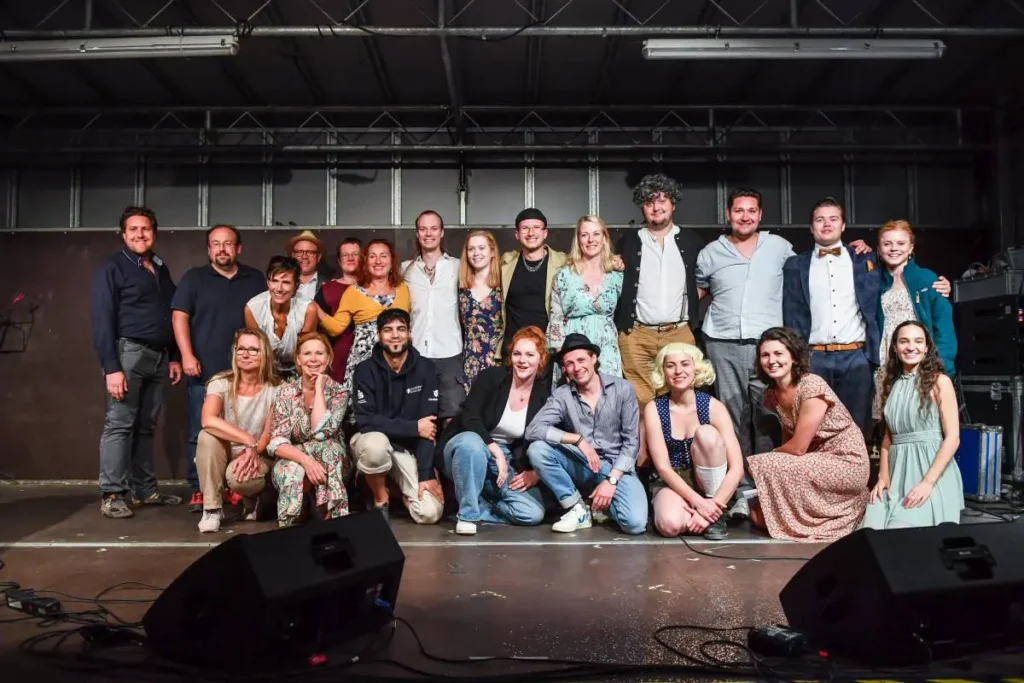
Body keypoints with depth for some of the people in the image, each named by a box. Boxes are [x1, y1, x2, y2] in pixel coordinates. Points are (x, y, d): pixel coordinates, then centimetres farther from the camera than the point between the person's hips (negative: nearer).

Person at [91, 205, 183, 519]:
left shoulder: (161, 269, 17)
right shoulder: (111, 268, -2)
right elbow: (102, 320, -9)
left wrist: (174, 357, 12)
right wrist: (111, 367, -17)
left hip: (159, 356, 6)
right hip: (128, 352, -6)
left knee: (147, 426, 10)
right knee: (120, 424, -6)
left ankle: (144, 489, 16)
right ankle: (113, 495, -2)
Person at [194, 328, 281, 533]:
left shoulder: (274, 389, -8)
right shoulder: (220, 382, -10)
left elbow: (270, 434, -10)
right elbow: (208, 421, -29)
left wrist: (252, 453, -30)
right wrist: (250, 441, -35)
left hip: (259, 456, -1)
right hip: (226, 454, 1)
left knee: (238, 477, -34)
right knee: (208, 436, -31)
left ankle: (252, 499, 6)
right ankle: (212, 508, -18)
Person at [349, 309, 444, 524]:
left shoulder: (426, 369, -7)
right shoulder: (365, 370, -10)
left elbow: (429, 424, -13)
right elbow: (365, 420, -19)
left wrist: (427, 474, -19)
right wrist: (413, 427, -22)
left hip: (411, 447, 1)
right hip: (374, 441, -1)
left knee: (430, 513, -17)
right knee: (376, 444, -38)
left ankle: (400, 488, 17)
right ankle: (380, 500, -6)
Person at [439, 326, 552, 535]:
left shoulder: (543, 397, -3)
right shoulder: (491, 377, -12)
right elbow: (470, 419, -21)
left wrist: (536, 473, -14)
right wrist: (496, 451, -29)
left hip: (508, 463, 3)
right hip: (466, 445, -3)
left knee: (533, 514, -18)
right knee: (471, 441, -41)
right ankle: (467, 513, -21)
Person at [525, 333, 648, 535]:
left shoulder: (623, 389, -4)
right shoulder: (561, 395, -3)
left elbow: (631, 441, -5)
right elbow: (533, 430, -18)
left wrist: (611, 480, -16)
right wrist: (578, 439, -25)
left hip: (616, 467, -1)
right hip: (581, 466, 2)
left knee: (634, 523, -28)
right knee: (537, 449, -25)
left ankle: (601, 501, 7)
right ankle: (578, 509, -10)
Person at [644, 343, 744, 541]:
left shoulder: (713, 407, -11)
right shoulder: (654, 409, -10)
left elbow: (737, 468, -16)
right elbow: (662, 467, -15)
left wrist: (713, 506, -25)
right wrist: (698, 501, -25)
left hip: (709, 481, 1)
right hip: (671, 482, -1)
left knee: (706, 433, -28)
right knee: (670, 524, -34)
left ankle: (716, 515, -15)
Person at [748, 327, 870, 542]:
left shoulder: (812, 387, -22)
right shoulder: (773, 394, 2)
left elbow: (798, 448, -21)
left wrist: (769, 457, -3)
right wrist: (773, 459, -10)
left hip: (846, 463, -8)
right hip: (817, 461, 8)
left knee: (763, 467, -24)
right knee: (758, 514, -4)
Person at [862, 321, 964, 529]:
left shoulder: (939, 381, -2)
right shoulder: (891, 385, 14)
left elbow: (952, 438, -8)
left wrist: (927, 482, -17)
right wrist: (883, 477, 2)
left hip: (931, 469, -4)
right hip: (898, 473, 4)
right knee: (871, 530, -18)